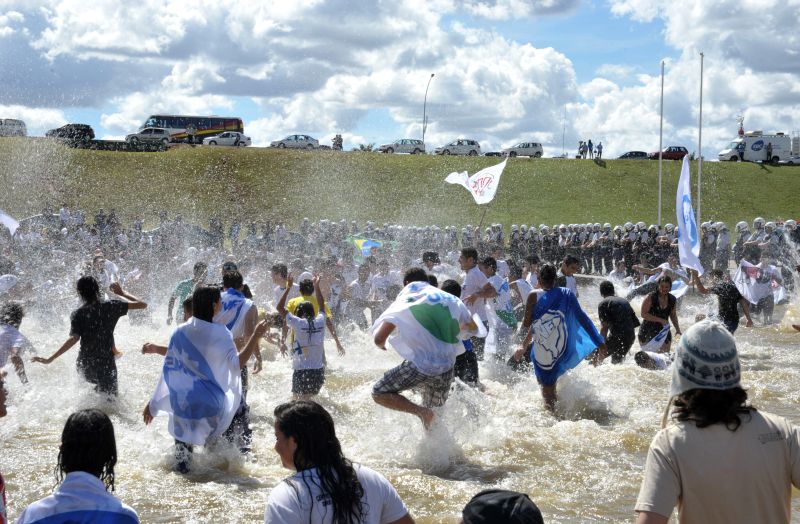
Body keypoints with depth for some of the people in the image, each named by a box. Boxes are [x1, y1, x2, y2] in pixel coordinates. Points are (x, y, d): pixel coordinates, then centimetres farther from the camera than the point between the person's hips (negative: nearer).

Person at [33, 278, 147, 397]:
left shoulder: (78, 314, -8)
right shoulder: (110, 306, -6)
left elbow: (73, 339, -23)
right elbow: (142, 305, -3)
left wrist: (50, 359, -25)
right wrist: (122, 293, 11)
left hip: (85, 365, 2)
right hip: (107, 364, -2)